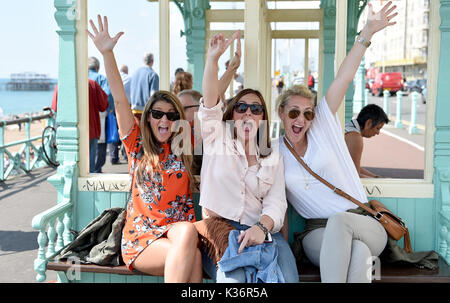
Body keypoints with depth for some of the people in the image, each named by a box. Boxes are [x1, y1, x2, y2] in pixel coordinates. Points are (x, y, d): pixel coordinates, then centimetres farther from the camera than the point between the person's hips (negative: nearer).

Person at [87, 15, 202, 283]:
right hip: (140, 237, -2)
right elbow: (120, 100, -4)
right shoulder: (137, 145, 7)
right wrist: (107, 53, -13)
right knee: (192, 256, -30)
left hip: (179, 228, 2)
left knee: (187, 232, -34)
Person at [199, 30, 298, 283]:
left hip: (260, 231, 2)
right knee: (233, 277, -33)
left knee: (287, 277, -28)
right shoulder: (218, 137, 15)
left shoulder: (273, 158, 19)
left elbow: (276, 203, 5)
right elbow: (211, 103, -4)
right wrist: (213, 57, -18)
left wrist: (262, 227, -18)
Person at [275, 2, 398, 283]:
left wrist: (366, 34, -14)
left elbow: (343, 80, -7)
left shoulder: (324, 125, 5)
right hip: (317, 233, 0)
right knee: (358, 251, -36)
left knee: (340, 219, -38)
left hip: (365, 225, 1)